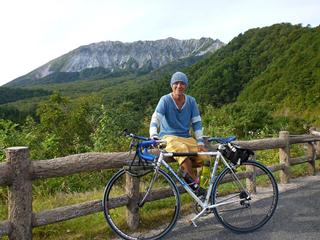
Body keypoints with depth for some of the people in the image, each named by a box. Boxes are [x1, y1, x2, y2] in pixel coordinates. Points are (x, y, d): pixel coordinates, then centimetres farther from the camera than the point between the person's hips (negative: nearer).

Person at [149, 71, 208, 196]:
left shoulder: (191, 101, 5)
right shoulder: (165, 100, -6)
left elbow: (197, 122, 6)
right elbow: (155, 118, -17)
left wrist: (200, 142, -3)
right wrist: (154, 135, -35)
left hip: (186, 138, 4)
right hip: (169, 137, -4)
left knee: (204, 156, -21)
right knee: (182, 149, -37)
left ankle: (185, 168, 7)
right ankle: (195, 182, -22)